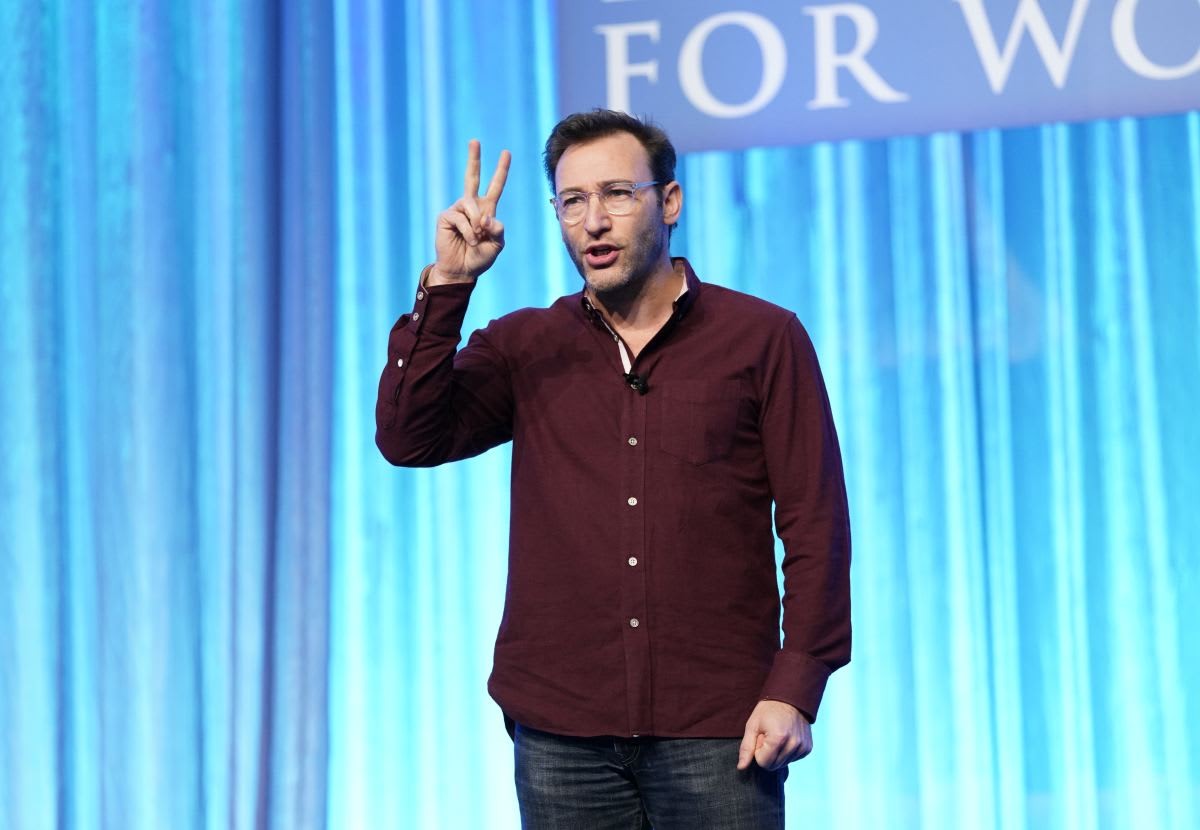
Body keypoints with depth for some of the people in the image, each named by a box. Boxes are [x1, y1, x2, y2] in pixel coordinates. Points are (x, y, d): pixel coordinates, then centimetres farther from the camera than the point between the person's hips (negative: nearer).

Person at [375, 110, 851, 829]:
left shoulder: (763, 339, 4)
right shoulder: (522, 348, 11)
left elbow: (816, 528, 0)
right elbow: (409, 437, -3)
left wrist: (793, 690, -9)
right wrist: (447, 285, -9)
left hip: (716, 734, -2)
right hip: (561, 736, 2)